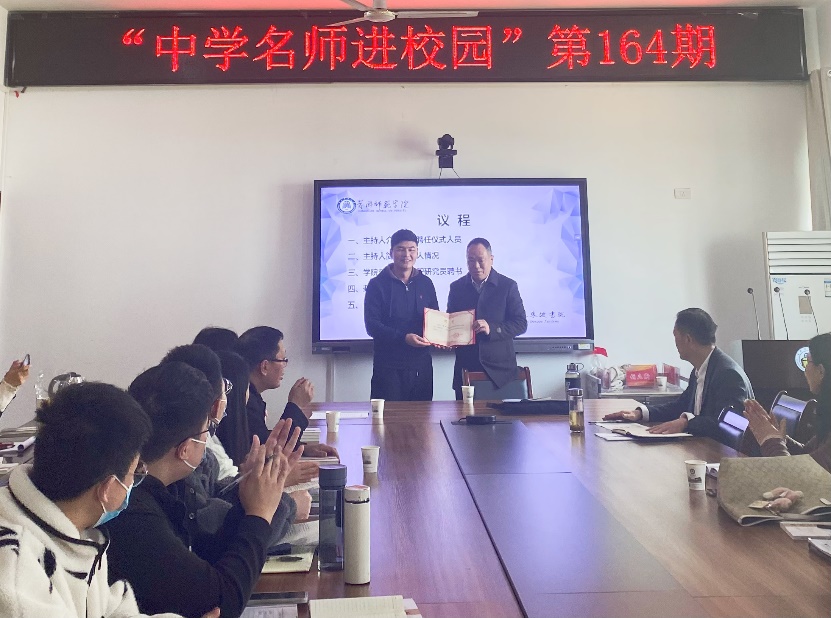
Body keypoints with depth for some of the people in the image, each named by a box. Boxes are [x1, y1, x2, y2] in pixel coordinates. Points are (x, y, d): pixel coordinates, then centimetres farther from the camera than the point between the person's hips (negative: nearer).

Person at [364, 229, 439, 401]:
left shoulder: (425, 283, 10)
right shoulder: (377, 284, -1)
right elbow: (371, 325, -8)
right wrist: (403, 338, -20)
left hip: (421, 365, 3)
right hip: (388, 366, -3)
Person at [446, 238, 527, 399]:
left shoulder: (508, 286, 1)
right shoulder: (456, 287, 10)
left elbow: (521, 324, -2)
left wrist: (492, 329, -18)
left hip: (499, 369, -2)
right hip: (465, 369, 2)